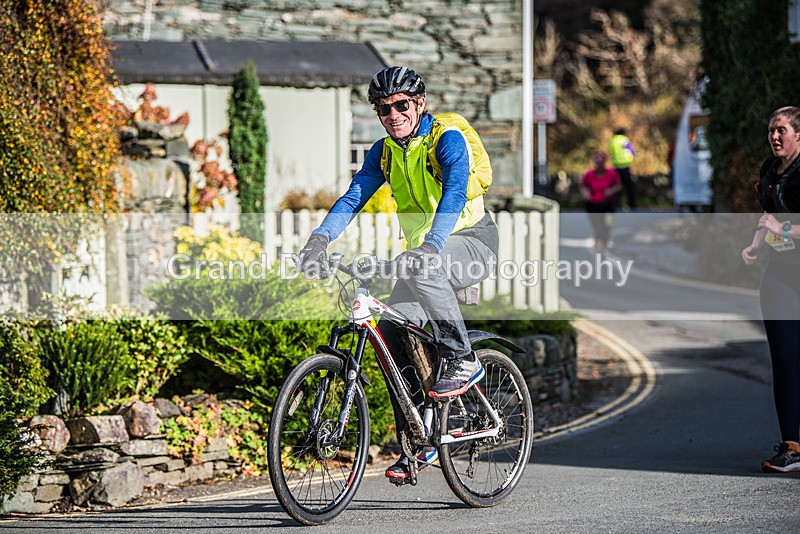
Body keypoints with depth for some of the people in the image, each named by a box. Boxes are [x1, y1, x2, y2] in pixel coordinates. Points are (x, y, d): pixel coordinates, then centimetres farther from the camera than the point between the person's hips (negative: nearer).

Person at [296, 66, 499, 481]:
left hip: (471, 241, -7)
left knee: (418, 268, -37)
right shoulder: (384, 152, 4)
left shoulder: (448, 139, -16)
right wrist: (320, 238, -26)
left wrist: (431, 245, -49)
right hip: (428, 252, 7)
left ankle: (462, 360, -24)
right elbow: (353, 197, -8)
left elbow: (454, 194, -32)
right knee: (391, 330, -10)